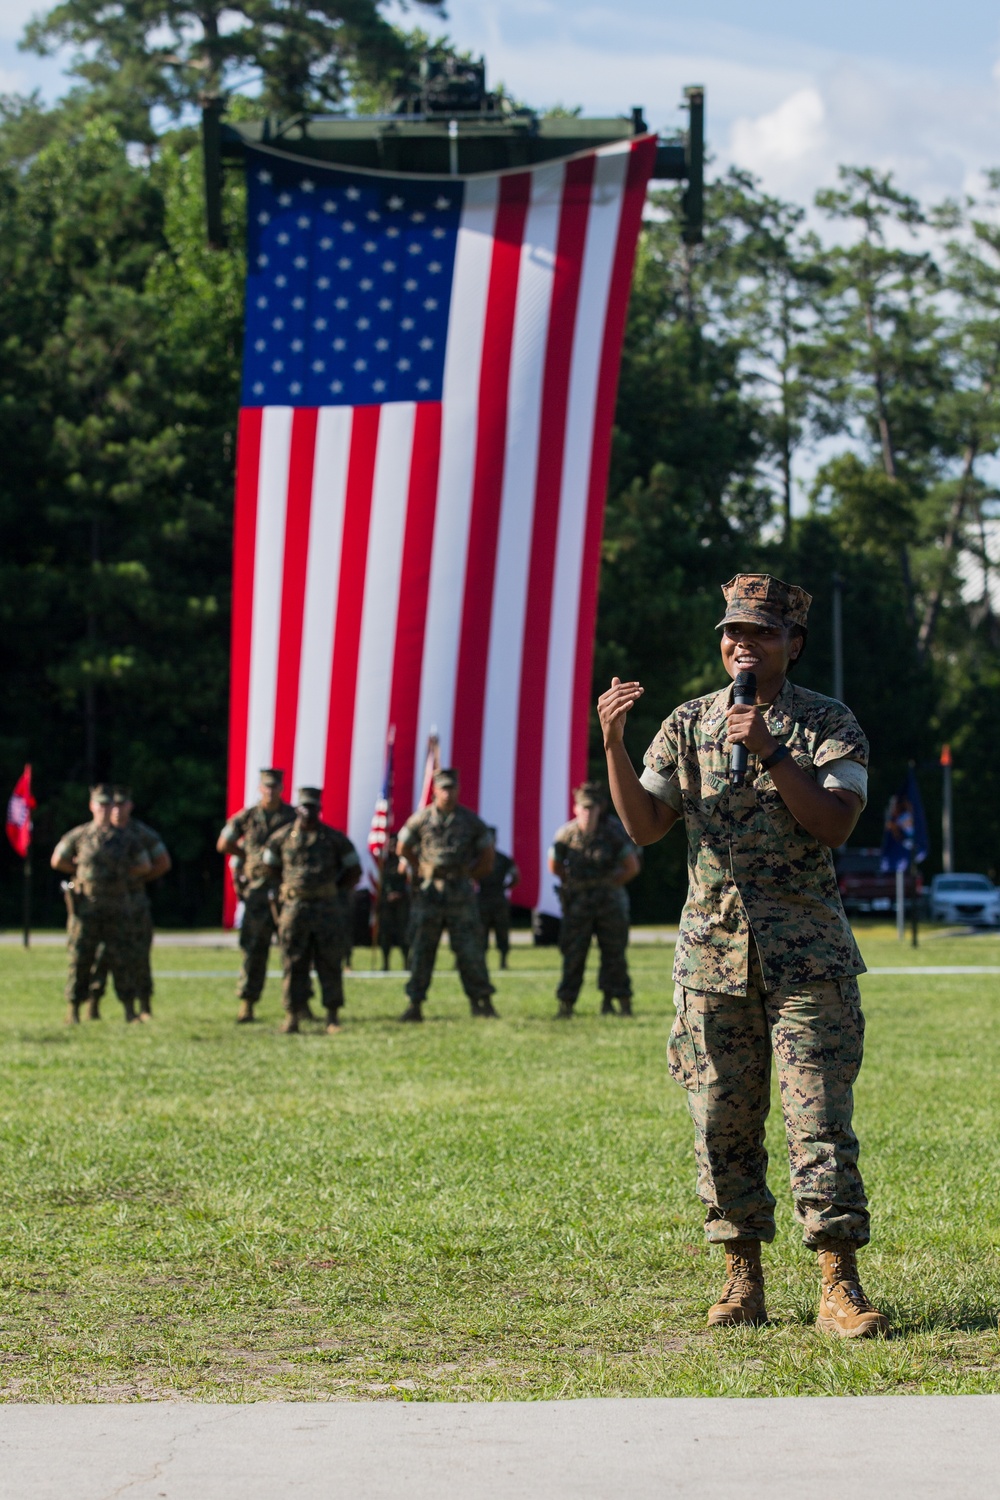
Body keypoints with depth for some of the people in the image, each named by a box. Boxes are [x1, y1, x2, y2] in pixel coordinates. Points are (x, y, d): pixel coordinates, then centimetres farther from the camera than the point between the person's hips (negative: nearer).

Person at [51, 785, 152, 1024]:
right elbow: (57, 861, 12)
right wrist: (81, 872, 11)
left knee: (121, 959, 0)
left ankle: (130, 1011, 6)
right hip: (86, 904, -1)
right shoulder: (79, 835, 3)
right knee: (80, 959, -1)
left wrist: (122, 875, 7)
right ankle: (72, 1011, 4)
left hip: (117, 908, 1)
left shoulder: (127, 837, 6)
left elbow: (145, 866, 14)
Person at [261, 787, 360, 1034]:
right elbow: (270, 865, 19)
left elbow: (354, 871, 9)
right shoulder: (282, 837, 5)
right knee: (293, 965, 0)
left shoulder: (334, 838, 2)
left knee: (330, 964, 0)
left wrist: (334, 888, 9)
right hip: (294, 908, 1)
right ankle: (292, 1016, 3)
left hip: (327, 909, -1)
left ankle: (332, 1016, 6)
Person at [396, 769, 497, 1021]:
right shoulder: (421, 819, 2)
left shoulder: (470, 820, 3)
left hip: (460, 892, 0)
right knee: (421, 948, -1)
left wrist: (469, 876, 9)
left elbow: (487, 854, 13)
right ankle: (415, 1005, 3)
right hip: (429, 892, 0)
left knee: (469, 948, -2)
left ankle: (481, 1000, 6)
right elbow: (403, 848, 15)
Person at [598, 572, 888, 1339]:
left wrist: (769, 753, -22)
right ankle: (744, 1277, 13)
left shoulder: (829, 724, 0)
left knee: (820, 1116, -8)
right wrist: (614, 746, -8)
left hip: (806, 953, -3)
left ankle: (840, 1284, -6)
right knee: (723, 1121, 4)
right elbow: (645, 824, 6)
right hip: (713, 949, 3)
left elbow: (835, 822, -13)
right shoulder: (689, 724, 10)